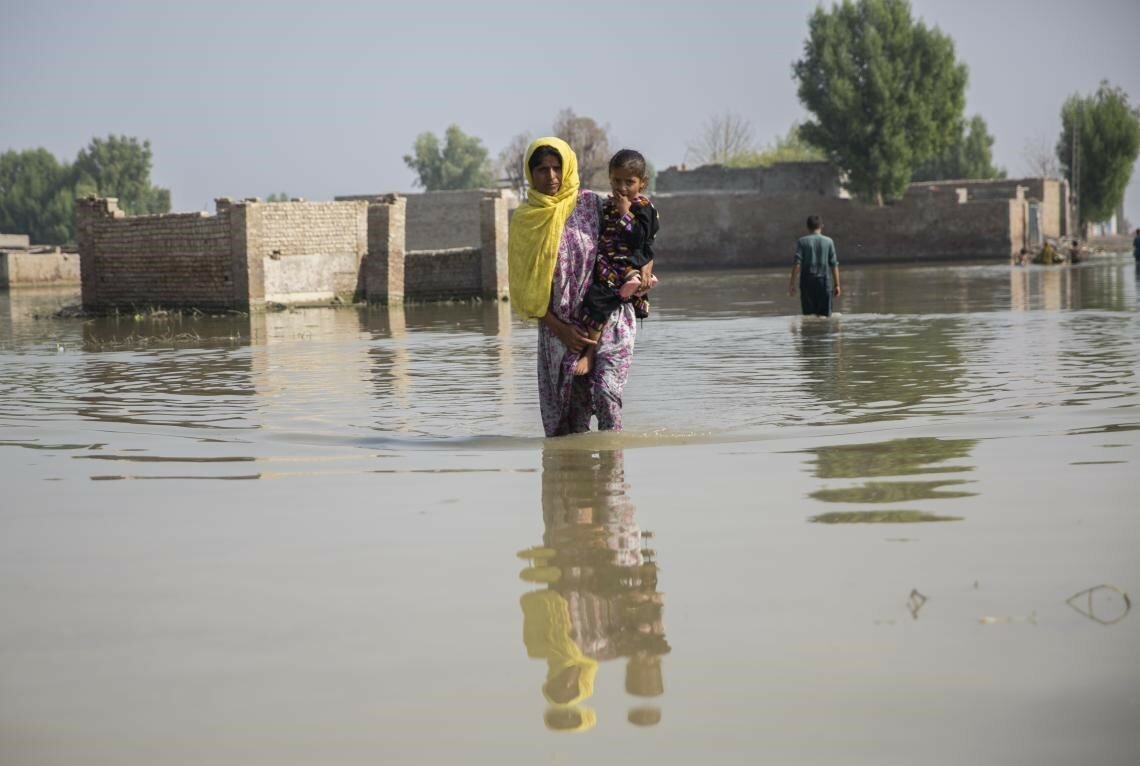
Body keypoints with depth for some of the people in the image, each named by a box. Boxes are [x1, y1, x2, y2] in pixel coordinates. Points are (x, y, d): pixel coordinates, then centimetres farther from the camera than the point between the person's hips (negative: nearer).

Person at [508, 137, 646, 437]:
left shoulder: (590, 203, 2)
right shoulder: (524, 220, 3)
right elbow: (525, 286, 2)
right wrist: (560, 329, -7)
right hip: (560, 326, 1)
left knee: (605, 393, -18)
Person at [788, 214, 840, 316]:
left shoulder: (802, 241, 1)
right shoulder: (828, 241, 4)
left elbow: (797, 263, -6)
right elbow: (834, 265, 2)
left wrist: (792, 283, -4)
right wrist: (836, 285, 6)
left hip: (807, 281, -1)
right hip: (824, 281, 1)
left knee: (808, 315, 3)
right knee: (824, 315, 2)